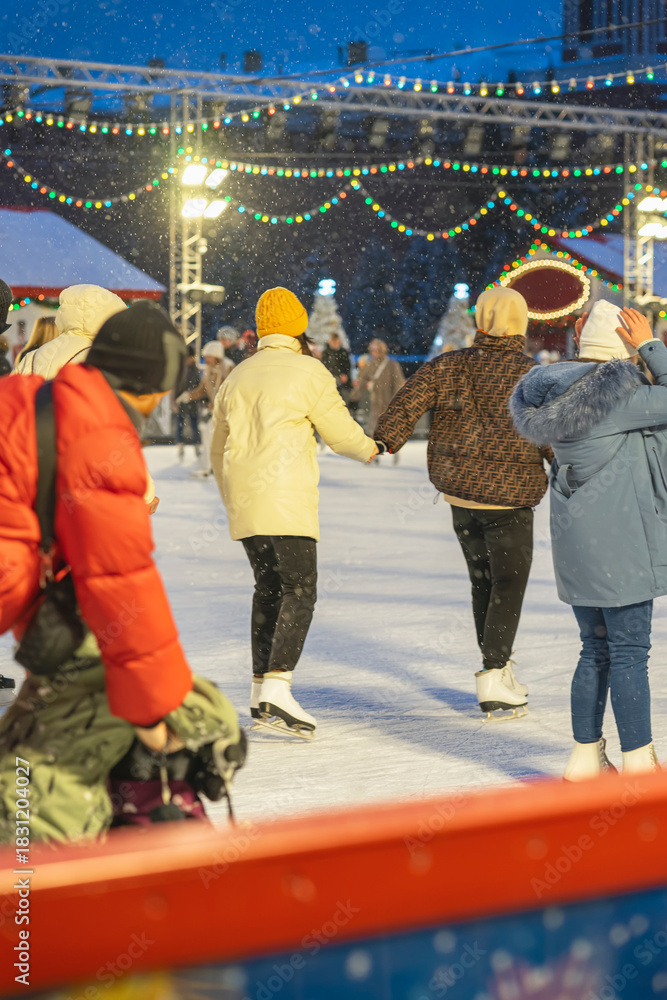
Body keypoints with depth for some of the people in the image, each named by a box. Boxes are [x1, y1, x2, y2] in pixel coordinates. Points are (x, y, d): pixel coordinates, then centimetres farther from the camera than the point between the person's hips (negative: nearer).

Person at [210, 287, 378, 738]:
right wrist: (369, 448, 26)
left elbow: (219, 450, 22)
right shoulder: (309, 372, -3)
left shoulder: (238, 376, 16)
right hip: (287, 502, -7)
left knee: (269, 587, 17)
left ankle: (262, 686, 17)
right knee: (299, 590, -8)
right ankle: (277, 687, -23)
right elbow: (341, 433, 4)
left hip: (244, 505, 7)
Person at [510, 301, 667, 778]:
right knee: (628, 652, -2)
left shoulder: (562, 389, 8)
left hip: (577, 541, 8)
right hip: (618, 540, -8)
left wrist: (590, 350, 17)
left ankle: (586, 756, 21)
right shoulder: (616, 394, -17)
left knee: (597, 650, 16)